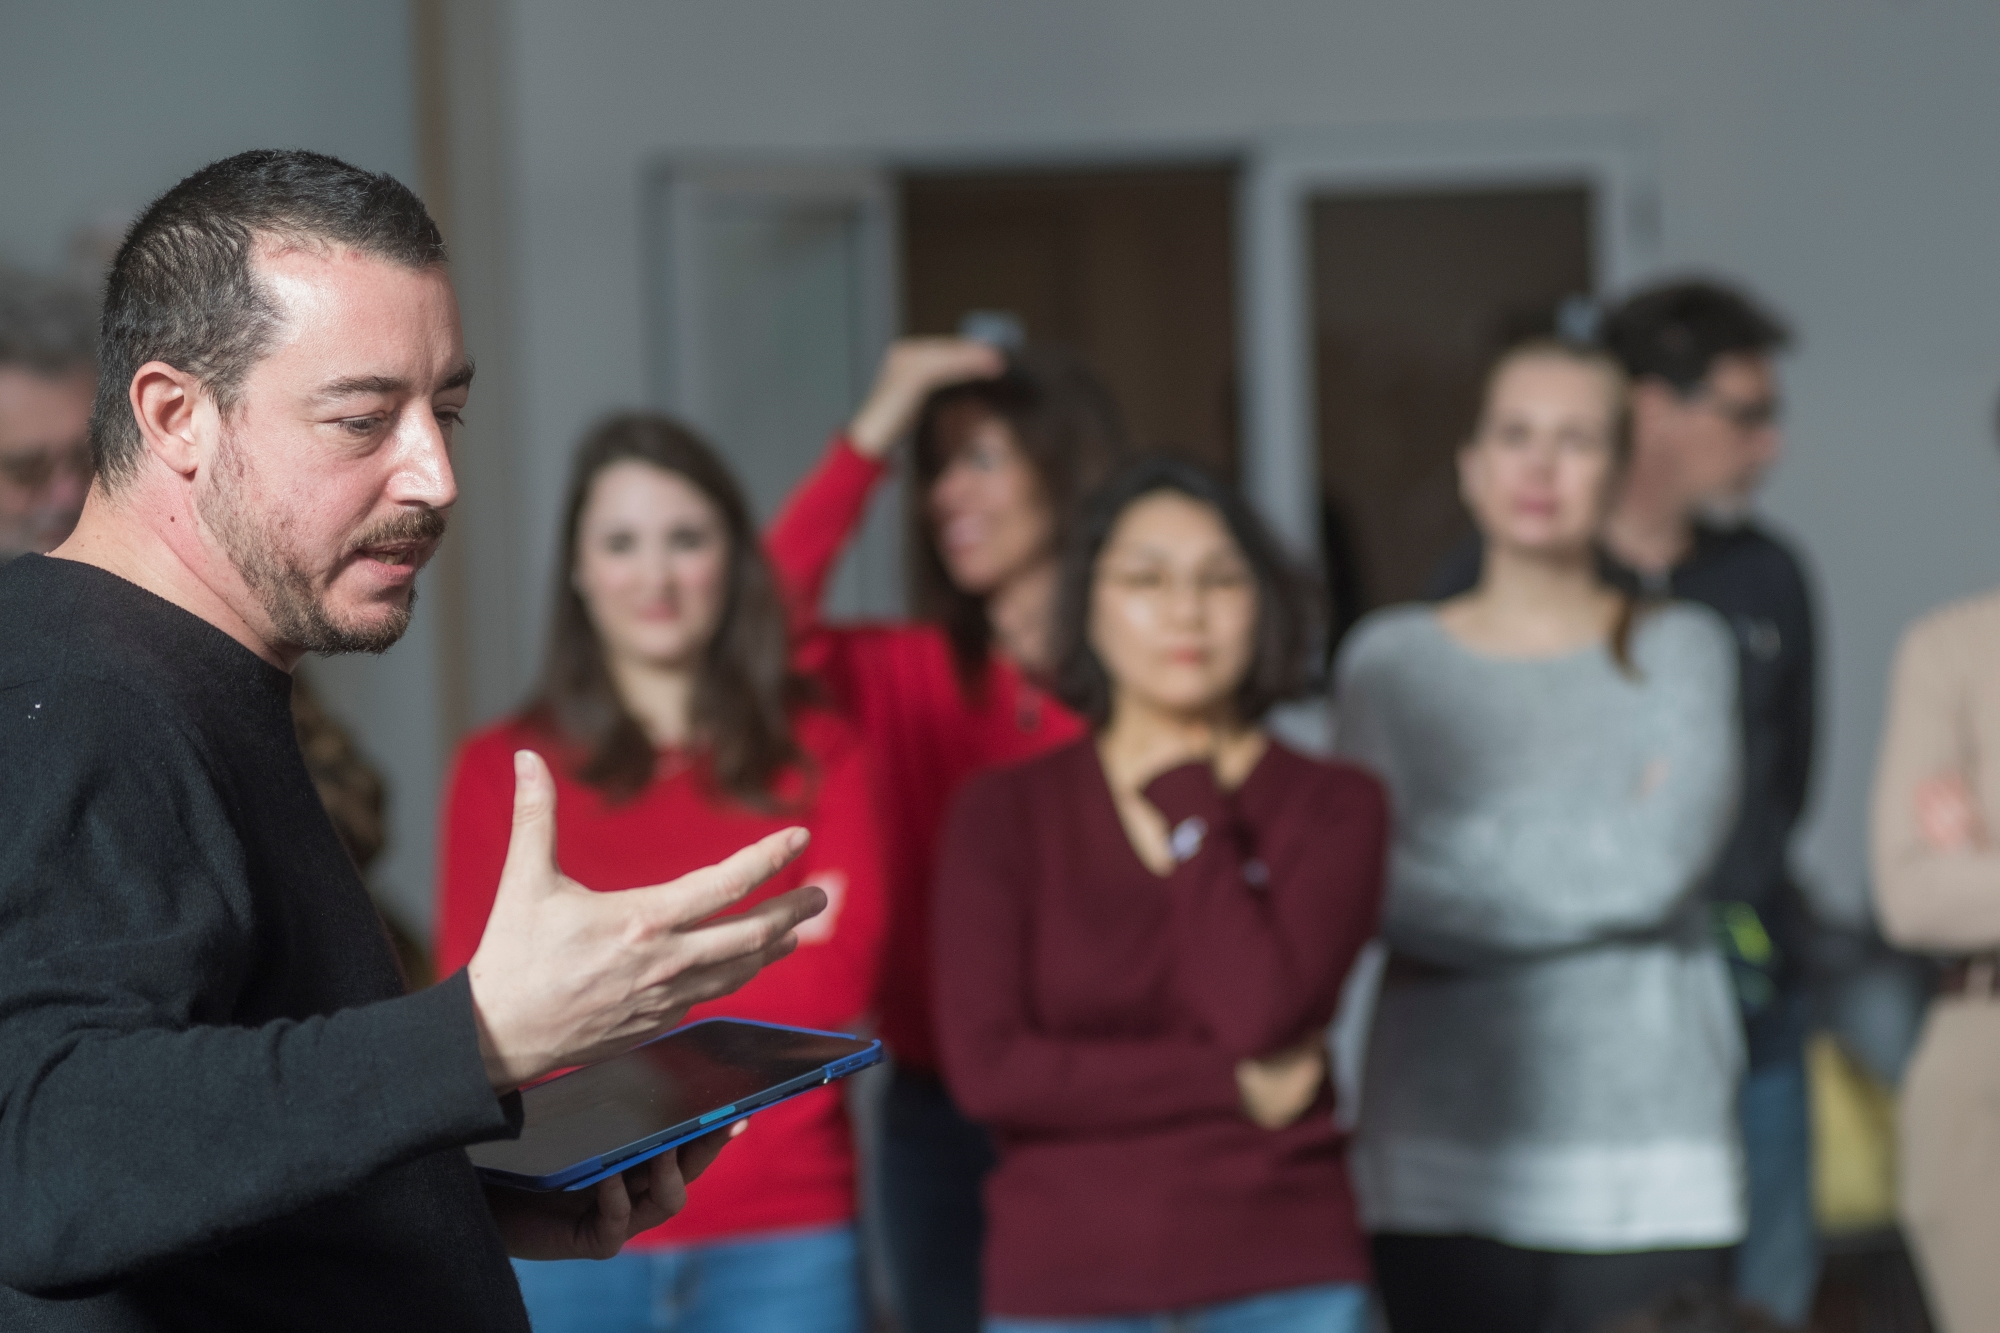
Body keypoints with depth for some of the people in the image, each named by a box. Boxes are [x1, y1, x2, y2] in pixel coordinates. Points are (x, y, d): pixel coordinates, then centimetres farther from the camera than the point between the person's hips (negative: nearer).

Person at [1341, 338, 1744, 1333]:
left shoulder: (1680, 650, 7)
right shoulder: (1391, 659, 9)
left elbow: (1661, 867, -8)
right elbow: (1377, 890, -4)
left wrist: (1445, 891, -4)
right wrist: (1594, 854, -6)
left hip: (1647, 1155, 0)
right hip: (1446, 1161, 1)